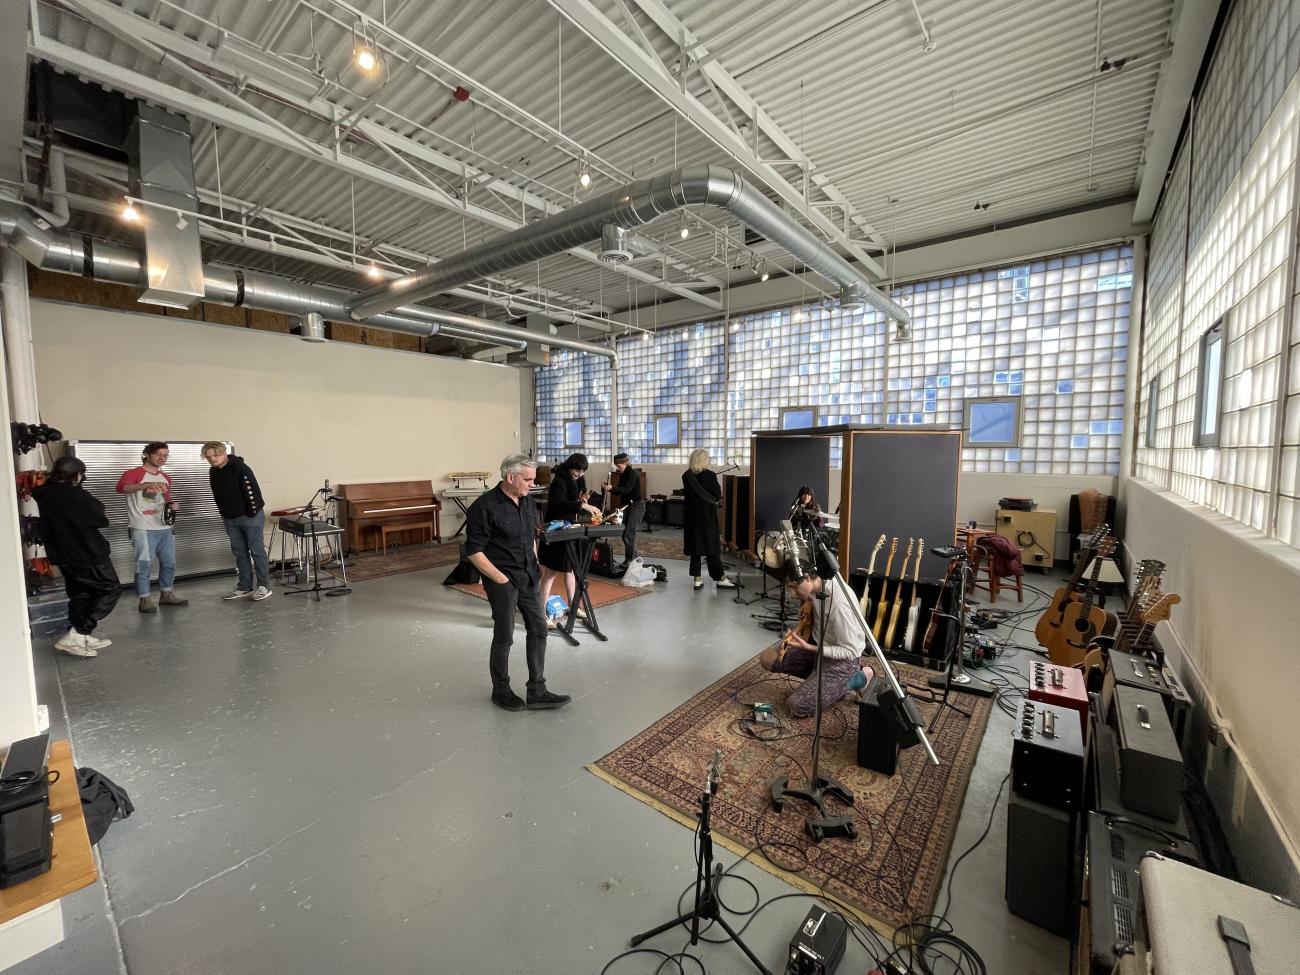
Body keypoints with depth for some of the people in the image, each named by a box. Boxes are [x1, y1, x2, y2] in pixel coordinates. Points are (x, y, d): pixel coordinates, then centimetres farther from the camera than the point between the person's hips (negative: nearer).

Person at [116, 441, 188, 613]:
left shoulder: (166, 477, 15)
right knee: (144, 564, -4)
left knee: (169, 562, 11)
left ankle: (166, 594, 25)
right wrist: (146, 485, -42)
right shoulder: (134, 473, -6)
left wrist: (171, 505, 4)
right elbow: (120, 488, -27)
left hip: (164, 528, 6)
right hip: (142, 529, -6)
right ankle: (145, 599, 6)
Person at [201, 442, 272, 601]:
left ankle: (264, 586, 6)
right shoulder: (213, 472, 6)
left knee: (257, 551, -2)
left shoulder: (240, 468, -17)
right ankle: (244, 587, 19)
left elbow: (252, 492, -18)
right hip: (230, 519, 7)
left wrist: (254, 514, -18)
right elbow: (218, 496, 16)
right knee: (240, 553, 11)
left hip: (250, 516, -7)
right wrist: (224, 515, 14)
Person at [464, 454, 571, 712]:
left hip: (529, 578, 7)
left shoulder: (528, 502, 7)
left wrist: (535, 565, 10)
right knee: (504, 637, 5)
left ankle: (537, 691, 19)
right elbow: (473, 551, -15)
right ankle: (500, 690, 27)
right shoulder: (485, 506, -16)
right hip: (503, 580, -7)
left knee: (538, 630, 8)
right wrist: (499, 578, -16)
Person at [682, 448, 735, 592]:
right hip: (707, 514, -4)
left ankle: (697, 580, 11)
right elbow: (718, 496, -6)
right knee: (711, 546, 4)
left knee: (695, 546, 9)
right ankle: (720, 579, 11)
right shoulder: (710, 475, -12)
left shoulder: (686, 476, -1)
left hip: (691, 515, 4)